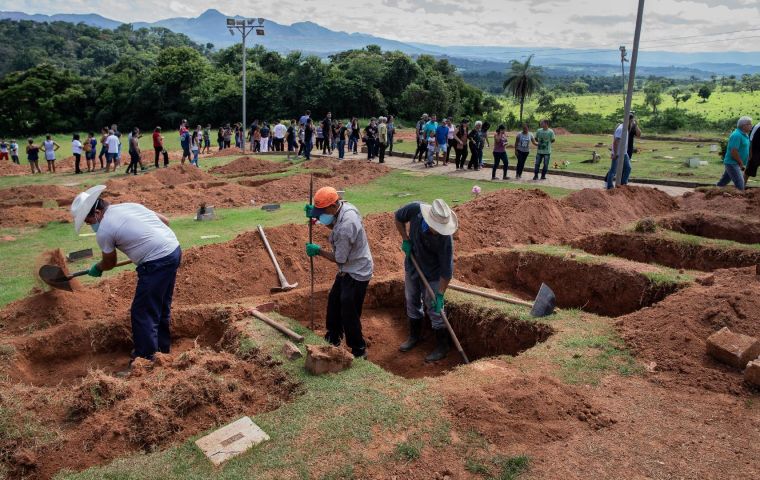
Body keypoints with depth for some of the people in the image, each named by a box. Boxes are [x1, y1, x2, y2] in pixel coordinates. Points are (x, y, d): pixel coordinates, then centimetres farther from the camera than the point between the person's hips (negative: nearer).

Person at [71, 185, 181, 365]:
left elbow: (110, 262, 11)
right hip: (174, 249, 9)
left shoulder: (104, 231, -7)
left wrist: (96, 269, 32)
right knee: (161, 306, 22)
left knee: (143, 313, 2)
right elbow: (165, 220, 19)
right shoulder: (129, 205, 14)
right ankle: (162, 347, 35)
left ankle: (145, 359, 8)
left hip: (157, 263, -9)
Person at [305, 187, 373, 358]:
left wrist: (318, 251, -9)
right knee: (334, 302, 23)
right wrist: (316, 215, 1)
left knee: (349, 314, 2)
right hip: (349, 269, 10)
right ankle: (333, 338, 42)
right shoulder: (345, 206, -7)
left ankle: (359, 352, 22)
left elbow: (340, 258, -22)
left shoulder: (346, 226, -34)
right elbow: (334, 225, 16)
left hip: (357, 273, -10)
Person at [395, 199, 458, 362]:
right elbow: (398, 217, -4)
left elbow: (446, 270, -27)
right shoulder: (415, 209, -27)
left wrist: (440, 295, -25)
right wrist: (405, 240, -12)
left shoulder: (445, 238, -35)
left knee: (435, 310, 3)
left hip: (432, 275, -5)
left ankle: (442, 347, 21)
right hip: (412, 267, 5)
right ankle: (415, 336, 40)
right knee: (412, 303, 19)